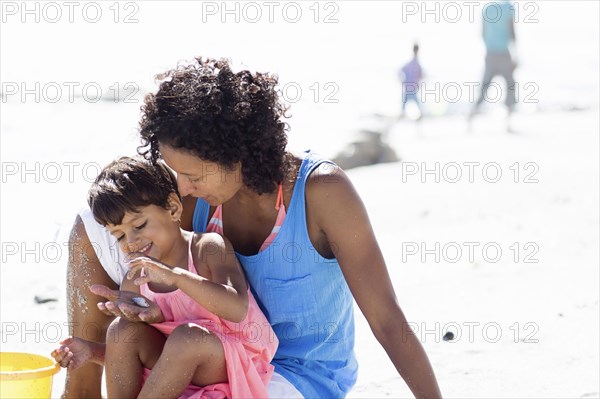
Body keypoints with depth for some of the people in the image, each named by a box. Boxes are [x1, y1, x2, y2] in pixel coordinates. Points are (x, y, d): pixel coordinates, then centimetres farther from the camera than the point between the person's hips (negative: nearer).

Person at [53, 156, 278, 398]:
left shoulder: (208, 248, -11)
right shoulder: (135, 281, 3)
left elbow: (237, 310, -28)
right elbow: (126, 355, 9)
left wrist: (176, 275, -36)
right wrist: (94, 352, -12)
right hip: (178, 370, 5)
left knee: (187, 337, -33)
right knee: (123, 329, -16)